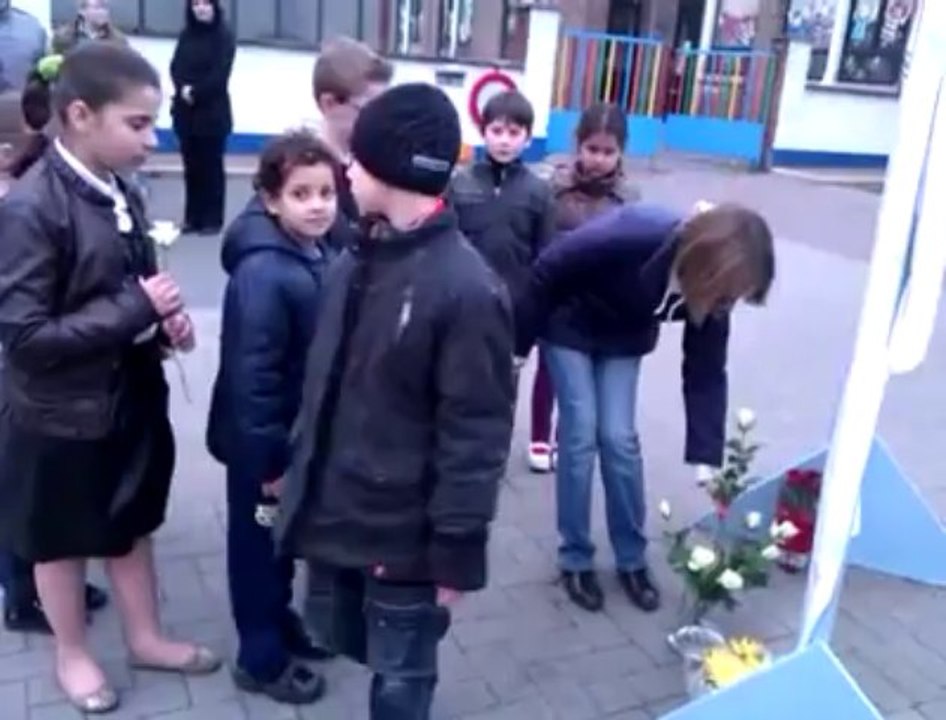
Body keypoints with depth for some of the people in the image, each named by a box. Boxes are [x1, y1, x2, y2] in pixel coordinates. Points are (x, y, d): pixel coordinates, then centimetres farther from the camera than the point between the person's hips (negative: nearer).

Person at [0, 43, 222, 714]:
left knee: (133, 525, 21)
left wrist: (165, 317, -8)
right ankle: (72, 654, 39)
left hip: (133, 394, 6)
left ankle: (146, 637, 41)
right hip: (62, 414, -6)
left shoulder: (121, 193, -1)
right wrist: (137, 309, -26)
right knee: (62, 541, 17)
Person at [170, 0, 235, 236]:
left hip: (213, 112, -4)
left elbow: (220, 73, -11)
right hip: (186, 112, 4)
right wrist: (183, 88, -13)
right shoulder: (186, 35, 12)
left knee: (211, 165, -1)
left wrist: (195, 92, -13)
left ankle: (213, 219, 3)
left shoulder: (224, 36, -2)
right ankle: (193, 217, 13)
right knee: (191, 165, 6)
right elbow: (176, 67, 5)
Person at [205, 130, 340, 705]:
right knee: (259, 542, 11)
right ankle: (262, 658, 29)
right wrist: (271, 459, -20)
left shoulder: (322, 253, -1)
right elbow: (251, 376, -26)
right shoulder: (263, 272, -27)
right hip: (264, 442, -7)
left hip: (303, 431, 8)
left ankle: (281, 621, 44)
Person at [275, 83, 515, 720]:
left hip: (405, 532, -7)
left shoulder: (468, 289, -21)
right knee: (354, 642, 25)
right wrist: (301, 473, 15)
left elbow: (476, 435, -19)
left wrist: (457, 551, -15)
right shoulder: (359, 260, 4)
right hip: (339, 511, 7)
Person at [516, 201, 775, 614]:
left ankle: (632, 561, 14)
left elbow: (706, 374, -15)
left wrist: (706, 458, -20)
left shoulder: (709, 290, -23)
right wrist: (520, 343, -14)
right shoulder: (631, 237, -39)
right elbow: (548, 271, -25)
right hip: (569, 328, -4)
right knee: (580, 434, -7)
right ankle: (575, 560, 9)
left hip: (624, 340, 4)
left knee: (620, 439, -2)